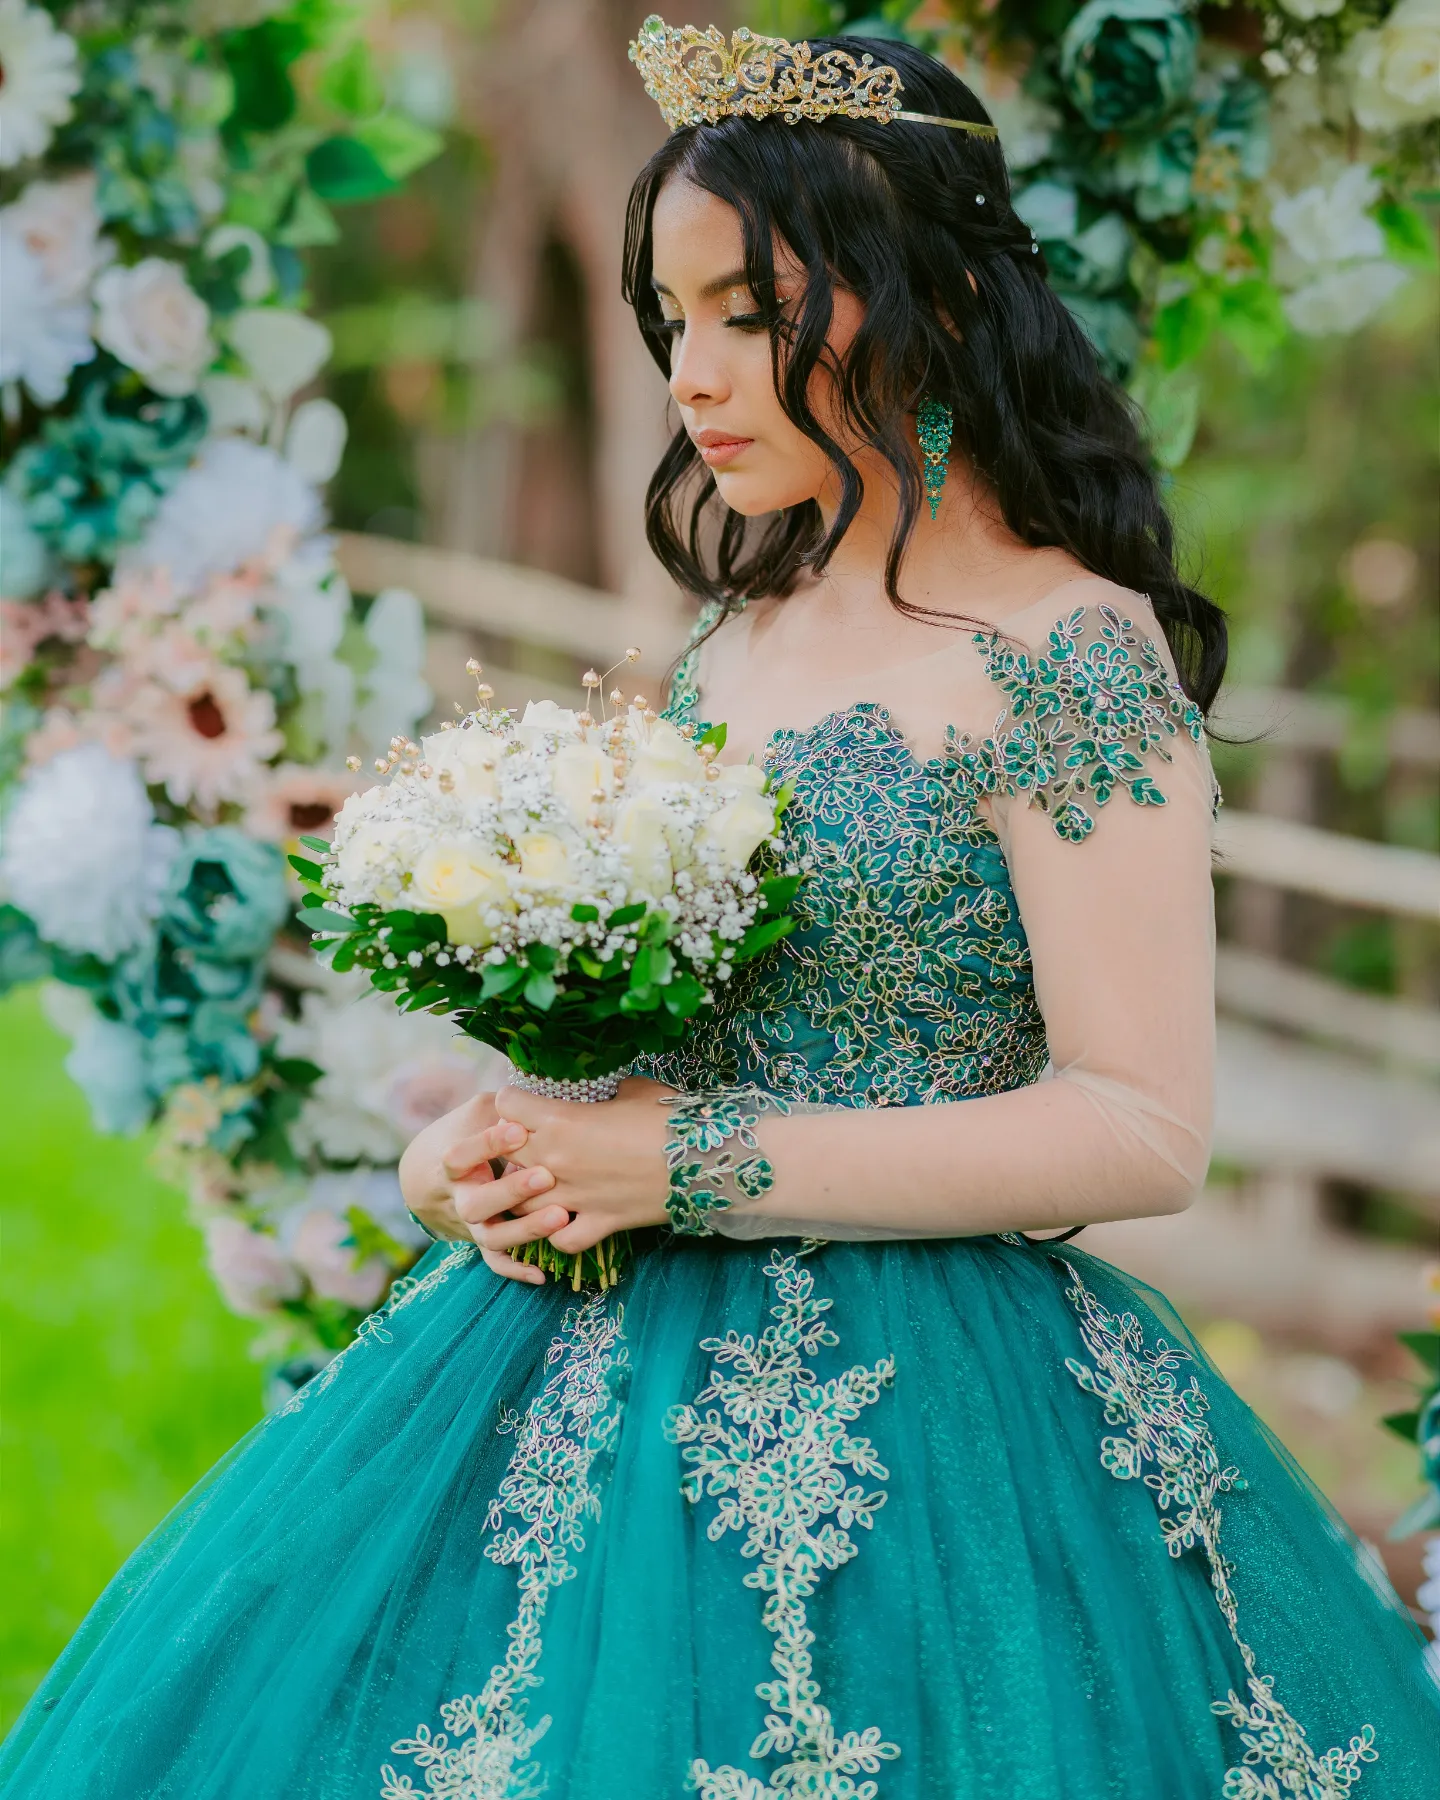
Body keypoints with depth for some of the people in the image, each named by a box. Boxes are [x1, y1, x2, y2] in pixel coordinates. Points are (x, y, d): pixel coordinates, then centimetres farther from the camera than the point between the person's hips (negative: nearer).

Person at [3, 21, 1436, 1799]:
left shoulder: (1068, 650, -12)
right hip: (618, 1369, 7)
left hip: (912, 1417, -7)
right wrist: (500, 1141, -1)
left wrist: (692, 1168, -18)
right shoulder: (733, 634, 11)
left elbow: (1142, 1132, -16)